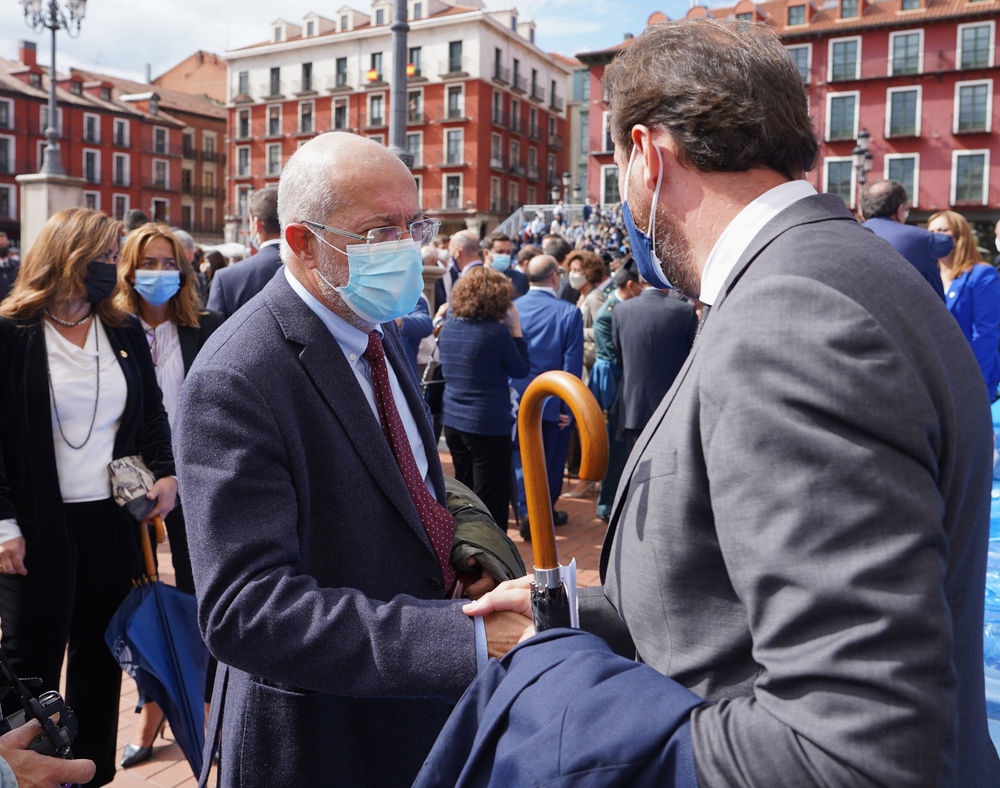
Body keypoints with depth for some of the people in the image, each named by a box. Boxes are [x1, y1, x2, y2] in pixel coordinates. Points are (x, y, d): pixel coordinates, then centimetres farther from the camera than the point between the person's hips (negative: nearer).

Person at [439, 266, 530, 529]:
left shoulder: (448, 328, 3)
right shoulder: (497, 332, -17)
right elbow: (521, 370, -6)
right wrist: (516, 328, -3)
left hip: (452, 421, 7)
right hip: (489, 426, -7)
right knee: (490, 503, 5)